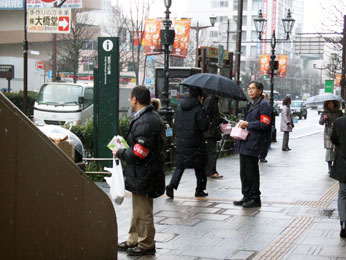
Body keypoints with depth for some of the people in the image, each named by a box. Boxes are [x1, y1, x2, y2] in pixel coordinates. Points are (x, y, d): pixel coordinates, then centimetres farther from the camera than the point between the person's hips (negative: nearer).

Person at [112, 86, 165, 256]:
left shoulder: (146, 122, -24)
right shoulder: (151, 117, 10)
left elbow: (138, 154, -25)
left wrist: (119, 153, -10)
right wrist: (124, 149, 12)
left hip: (143, 176, -11)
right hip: (143, 174, 11)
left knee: (143, 212, 3)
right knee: (138, 210, 22)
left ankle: (146, 245, 15)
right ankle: (134, 240, 35)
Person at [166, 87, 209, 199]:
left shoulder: (180, 108, 7)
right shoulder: (199, 109, -12)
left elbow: (175, 124, 10)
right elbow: (203, 126, -14)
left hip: (180, 142, 5)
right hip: (195, 143, -5)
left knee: (179, 165, 9)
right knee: (199, 168, 10)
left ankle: (171, 185, -10)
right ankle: (199, 190, 16)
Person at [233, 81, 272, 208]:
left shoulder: (264, 105, -8)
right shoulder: (250, 105, 21)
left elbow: (264, 125, -17)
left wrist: (247, 124, -15)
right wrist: (242, 125, 14)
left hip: (253, 145, -9)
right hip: (244, 143, 9)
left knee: (251, 173, -5)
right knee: (244, 172, 13)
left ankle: (255, 199, 5)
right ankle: (247, 196, 22)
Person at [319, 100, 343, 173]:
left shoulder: (339, 112, 7)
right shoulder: (325, 113, 4)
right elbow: (321, 122, -6)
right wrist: (324, 118, -28)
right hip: (328, 133, -1)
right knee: (329, 149, -5)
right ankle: (329, 167, 1)